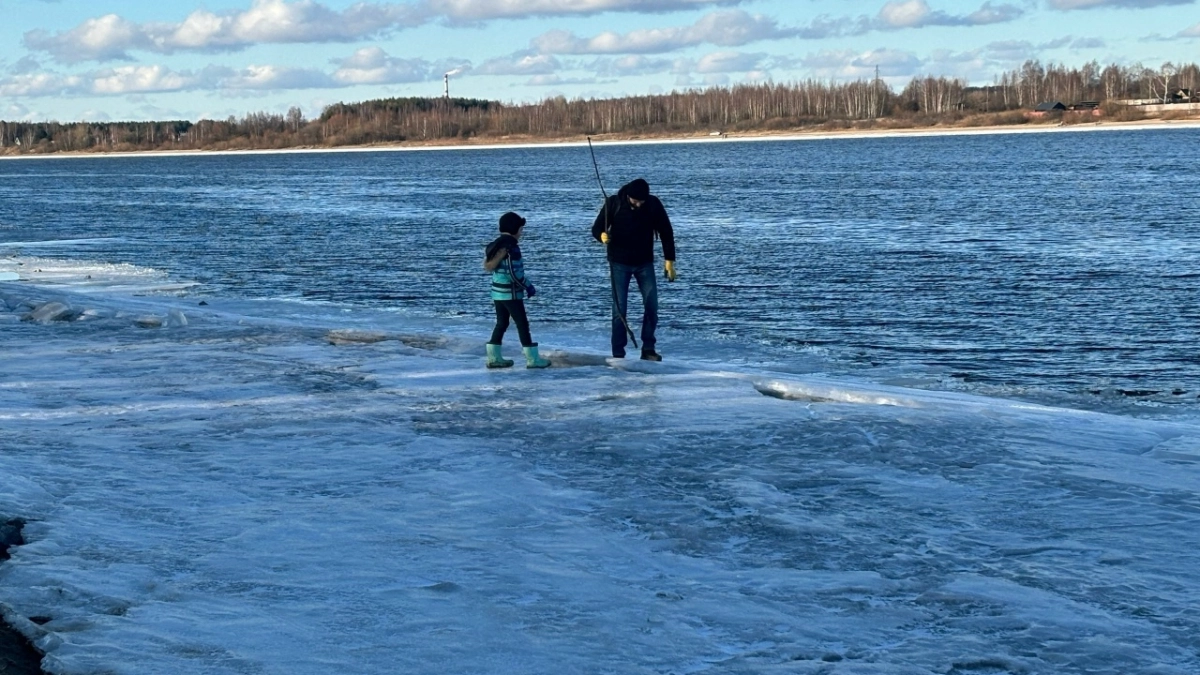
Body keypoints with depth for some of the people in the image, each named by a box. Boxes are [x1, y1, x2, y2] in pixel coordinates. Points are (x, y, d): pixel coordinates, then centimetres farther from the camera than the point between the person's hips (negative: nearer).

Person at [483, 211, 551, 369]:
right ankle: (532, 359, 1)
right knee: (522, 323, -2)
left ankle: (494, 357, 16)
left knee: (501, 323, 15)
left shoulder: (496, 245, 9)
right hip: (511, 293, -9)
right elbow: (514, 273, -23)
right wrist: (528, 286, -11)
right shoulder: (511, 248, -19)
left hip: (497, 291, 9)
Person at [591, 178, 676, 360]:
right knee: (619, 308, -5)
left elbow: (666, 232, -1)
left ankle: (648, 349, 9)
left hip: (644, 263, 2)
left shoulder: (653, 204, -10)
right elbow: (597, 228, -7)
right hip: (619, 263, -2)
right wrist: (602, 236, -31)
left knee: (651, 305, -3)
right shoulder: (614, 203, -13)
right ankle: (618, 353, -2)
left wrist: (669, 261, -3)